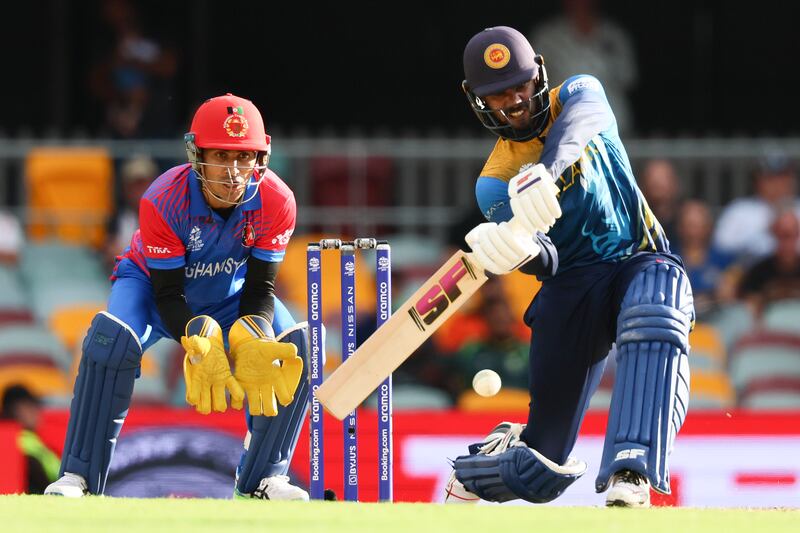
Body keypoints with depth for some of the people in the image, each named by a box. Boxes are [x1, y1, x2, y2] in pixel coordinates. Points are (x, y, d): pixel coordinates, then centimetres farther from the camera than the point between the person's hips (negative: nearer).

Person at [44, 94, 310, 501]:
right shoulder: (163, 201, -34)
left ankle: (262, 477, -6)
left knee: (296, 346, -22)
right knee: (111, 337, -34)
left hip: (229, 294, 3)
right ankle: (79, 475, -25)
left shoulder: (275, 201, -27)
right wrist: (201, 343, -48)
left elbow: (260, 288, -20)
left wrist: (251, 341, -40)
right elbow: (168, 294, -30)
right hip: (152, 282, -3)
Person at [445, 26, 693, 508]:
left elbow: (579, 120, -23)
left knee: (655, 324, -40)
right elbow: (546, 259, -14)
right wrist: (518, 252, -40)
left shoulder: (580, 94, 4)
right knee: (540, 474, 0)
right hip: (572, 286, 1)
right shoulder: (495, 183, 2)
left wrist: (545, 170, -44)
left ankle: (630, 477, -51)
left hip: (640, 258, -1)